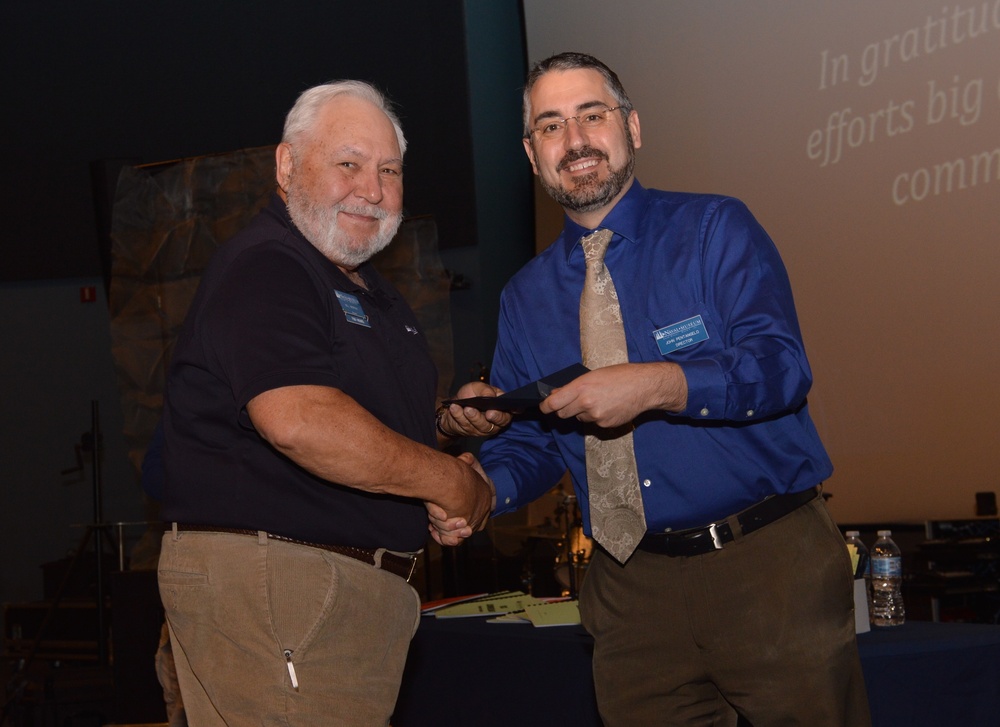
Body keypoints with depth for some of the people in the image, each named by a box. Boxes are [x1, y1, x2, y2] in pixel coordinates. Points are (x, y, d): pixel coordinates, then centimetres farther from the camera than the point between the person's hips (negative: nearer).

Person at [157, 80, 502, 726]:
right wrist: (453, 482, -16)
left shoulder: (369, 291, 21)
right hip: (268, 577, -10)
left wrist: (449, 420, 10)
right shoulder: (261, 270, -11)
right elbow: (299, 422, -27)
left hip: (365, 589, 10)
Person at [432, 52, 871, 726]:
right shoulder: (525, 297, 11)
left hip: (771, 567, -3)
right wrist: (479, 491, -10)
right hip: (631, 589, 4)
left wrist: (658, 386, -29)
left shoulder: (717, 230, -2)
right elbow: (530, 438, 12)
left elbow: (780, 367, -15)